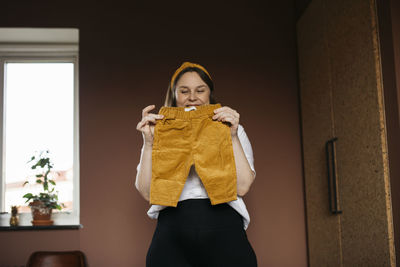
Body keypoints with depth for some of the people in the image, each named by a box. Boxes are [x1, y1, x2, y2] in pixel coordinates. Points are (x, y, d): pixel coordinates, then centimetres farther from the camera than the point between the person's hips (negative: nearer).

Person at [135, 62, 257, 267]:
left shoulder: (232, 131, 14)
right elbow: (147, 192, 2)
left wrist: (233, 137, -7)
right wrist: (149, 143, -7)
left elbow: (243, 186, 0)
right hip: (172, 236, 0)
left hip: (224, 230, 0)